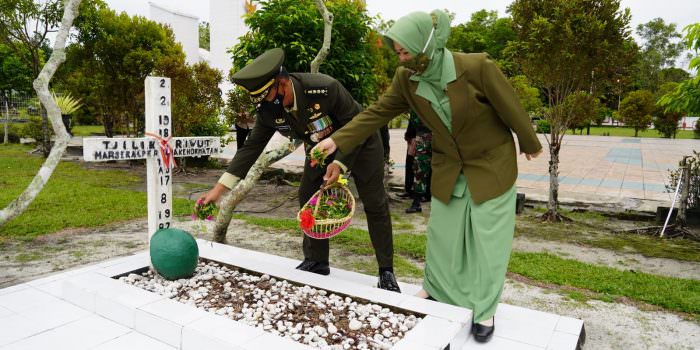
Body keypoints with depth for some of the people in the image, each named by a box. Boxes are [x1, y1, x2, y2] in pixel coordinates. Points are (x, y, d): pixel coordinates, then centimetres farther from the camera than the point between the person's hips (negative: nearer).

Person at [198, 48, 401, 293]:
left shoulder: (325, 88, -37)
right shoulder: (267, 110, -20)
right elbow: (251, 147, -15)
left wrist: (340, 163, -33)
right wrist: (219, 189, -19)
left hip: (361, 141, -5)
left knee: (375, 204, -5)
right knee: (308, 196, -1)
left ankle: (386, 270, 7)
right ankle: (316, 261, 14)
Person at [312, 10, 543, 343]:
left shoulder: (477, 67, -26)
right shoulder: (406, 79, -12)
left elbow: (511, 108, -14)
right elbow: (377, 112, -9)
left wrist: (530, 144, 0)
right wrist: (337, 140, -19)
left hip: (491, 166, -3)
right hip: (448, 169, 4)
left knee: (487, 241, 5)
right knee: (442, 235, 12)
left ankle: (484, 309, 25)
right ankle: (436, 291, 37)